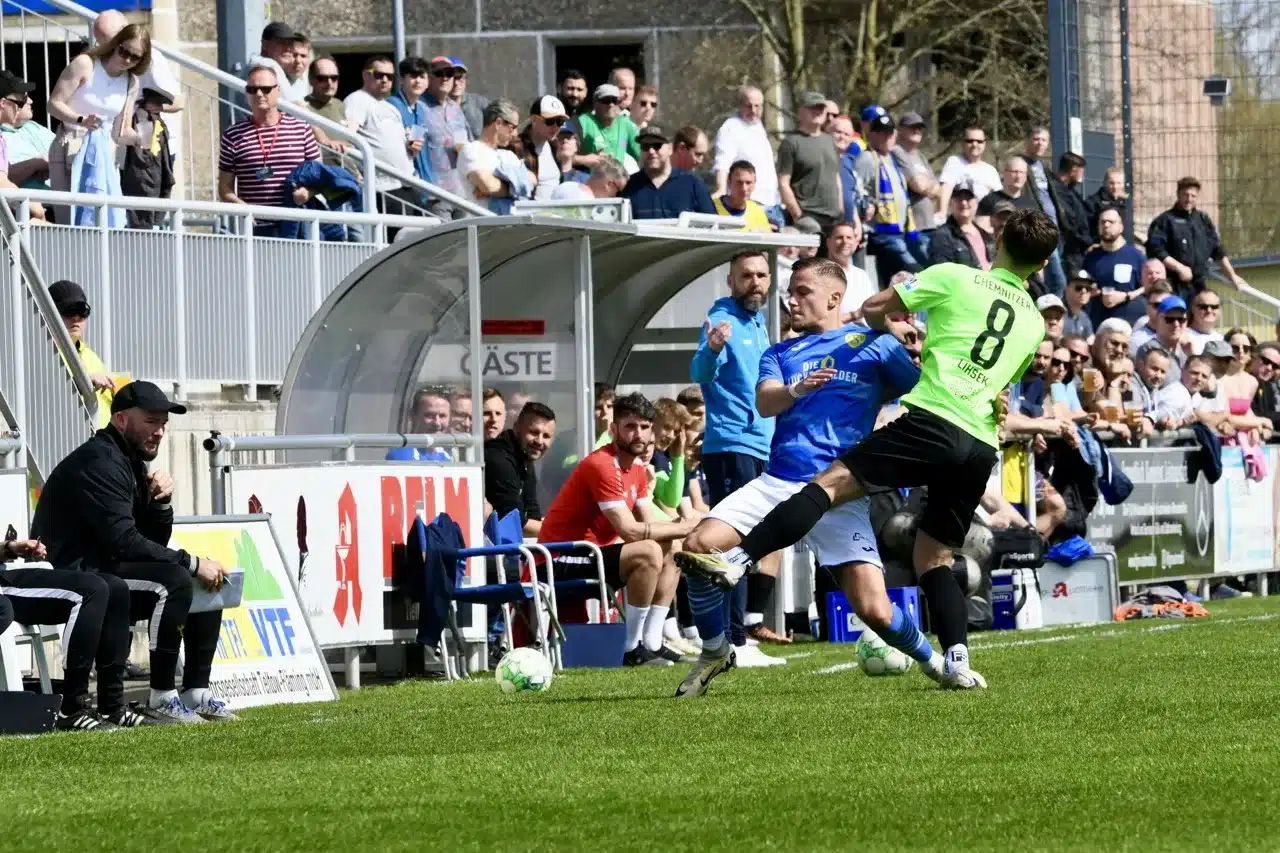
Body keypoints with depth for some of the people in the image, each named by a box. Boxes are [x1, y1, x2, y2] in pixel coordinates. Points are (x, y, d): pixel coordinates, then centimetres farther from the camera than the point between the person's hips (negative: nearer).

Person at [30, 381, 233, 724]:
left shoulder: (130, 461, 16)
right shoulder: (99, 463, -17)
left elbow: (156, 541, 14)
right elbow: (124, 541, -25)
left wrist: (161, 500, -6)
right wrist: (191, 563, -21)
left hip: (104, 571, 10)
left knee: (210, 583, 7)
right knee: (173, 579, -28)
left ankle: (196, 692, 2)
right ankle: (162, 699, -25)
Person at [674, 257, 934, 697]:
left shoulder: (874, 344, 8)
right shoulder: (780, 353, 17)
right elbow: (764, 402, -3)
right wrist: (796, 389, -24)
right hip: (778, 482, 4)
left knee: (874, 610, -16)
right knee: (698, 547, -16)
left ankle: (937, 663, 14)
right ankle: (714, 652, 6)